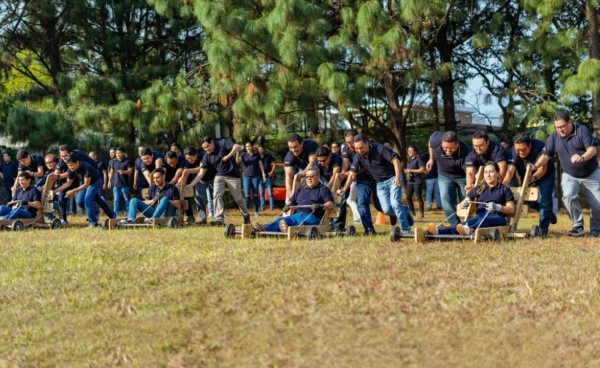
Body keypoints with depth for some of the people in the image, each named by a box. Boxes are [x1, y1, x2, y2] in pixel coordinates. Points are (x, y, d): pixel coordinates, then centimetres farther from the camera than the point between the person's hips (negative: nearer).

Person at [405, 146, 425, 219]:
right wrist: (406, 171, 6)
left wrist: (411, 170, -13)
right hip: (410, 181, 8)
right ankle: (412, 212, 14)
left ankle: (421, 213, -1)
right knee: (408, 197, 4)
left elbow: (422, 169, -13)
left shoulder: (418, 159, -6)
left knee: (419, 197, -6)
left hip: (417, 181, -8)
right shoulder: (409, 160, 17)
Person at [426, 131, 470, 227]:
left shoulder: (464, 153, -38)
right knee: (445, 197, -18)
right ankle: (456, 225, -16)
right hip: (444, 175, 2)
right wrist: (431, 159, 5)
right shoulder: (436, 139, -28)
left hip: (462, 176, -2)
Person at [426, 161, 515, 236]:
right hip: (480, 216, 2)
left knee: (486, 219, -41)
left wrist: (498, 207, -13)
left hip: (497, 217, -2)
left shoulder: (504, 189, 15)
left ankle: (468, 229, -76)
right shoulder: (479, 189, 25)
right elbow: (462, 204, 21)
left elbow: (511, 210, 7)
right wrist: (464, 203, -5)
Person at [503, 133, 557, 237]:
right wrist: (504, 184, -51)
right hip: (527, 177, 4)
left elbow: (542, 169, -36)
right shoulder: (514, 152, -23)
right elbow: (510, 171, -32)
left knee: (544, 200, -16)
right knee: (530, 202, 1)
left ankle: (543, 229, -9)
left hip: (545, 176, -4)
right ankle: (549, 214, 28)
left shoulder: (539, 147, -33)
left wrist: (534, 177, -56)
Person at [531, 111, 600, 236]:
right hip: (570, 175, 1)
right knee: (569, 196, -27)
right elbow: (546, 155, -2)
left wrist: (582, 158, -43)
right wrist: (535, 166, -21)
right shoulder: (553, 138, -5)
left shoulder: (582, 130, -15)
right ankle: (577, 226, -15)